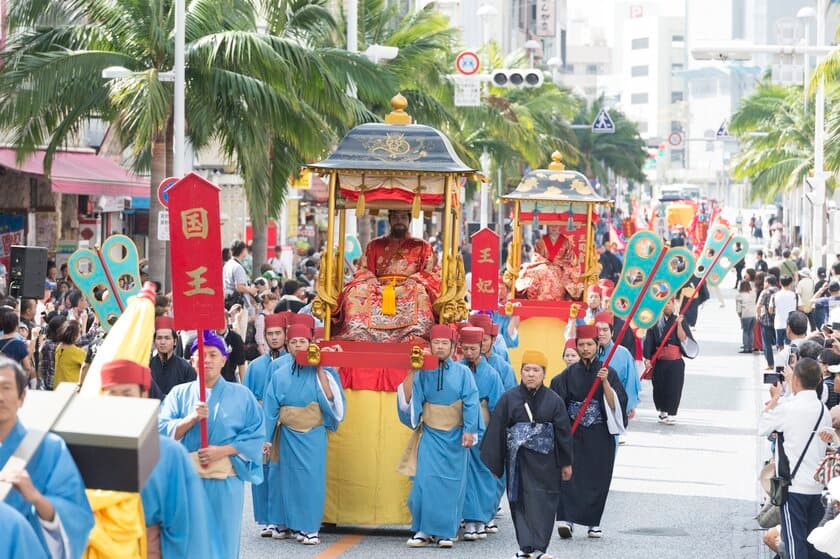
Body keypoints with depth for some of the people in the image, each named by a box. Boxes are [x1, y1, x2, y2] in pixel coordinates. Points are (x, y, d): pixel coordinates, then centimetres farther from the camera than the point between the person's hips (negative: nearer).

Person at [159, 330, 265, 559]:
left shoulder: (241, 395, 5)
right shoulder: (179, 394, 9)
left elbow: (256, 436, -2)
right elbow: (163, 431, -2)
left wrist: (223, 451, -13)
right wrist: (192, 418, -17)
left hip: (226, 482, -1)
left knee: (222, 539, 2)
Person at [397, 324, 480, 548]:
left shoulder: (462, 372, 3)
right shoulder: (422, 373, 4)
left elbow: (471, 403, 0)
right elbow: (409, 399, -4)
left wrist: (469, 431, -8)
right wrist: (411, 373, -12)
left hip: (454, 437, 0)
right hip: (430, 435, 0)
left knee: (451, 484, 1)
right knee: (425, 481, -9)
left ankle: (445, 532, 8)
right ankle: (423, 530, -1)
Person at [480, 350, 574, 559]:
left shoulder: (554, 401, 0)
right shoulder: (509, 399, -1)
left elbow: (563, 432, 5)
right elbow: (496, 431, 0)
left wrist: (566, 463, 5)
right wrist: (494, 464, -1)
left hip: (545, 462, 0)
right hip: (518, 461, 0)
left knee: (542, 504, -3)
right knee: (521, 503, 2)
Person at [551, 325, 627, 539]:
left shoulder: (608, 373, 2)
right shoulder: (570, 374, 5)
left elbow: (615, 404, -7)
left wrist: (605, 382, -20)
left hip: (600, 435, 0)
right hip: (573, 434, 0)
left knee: (598, 477, 2)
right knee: (570, 475, -14)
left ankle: (593, 522, 15)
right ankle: (566, 519, -23)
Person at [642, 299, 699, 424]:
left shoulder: (678, 320, 5)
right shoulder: (655, 322, 4)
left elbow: (683, 338, -5)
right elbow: (649, 341, 1)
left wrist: (679, 324, -15)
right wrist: (647, 358, -7)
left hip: (675, 361, -1)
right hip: (659, 361, 1)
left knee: (674, 387, -5)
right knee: (659, 386, 5)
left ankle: (671, 413, 0)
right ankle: (662, 411, 20)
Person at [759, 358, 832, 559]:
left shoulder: (787, 409, -15)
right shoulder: (824, 410, 5)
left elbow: (762, 427, -2)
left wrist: (775, 399, 8)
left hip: (794, 485, -6)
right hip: (818, 487, 6)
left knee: (795, 542, -1)